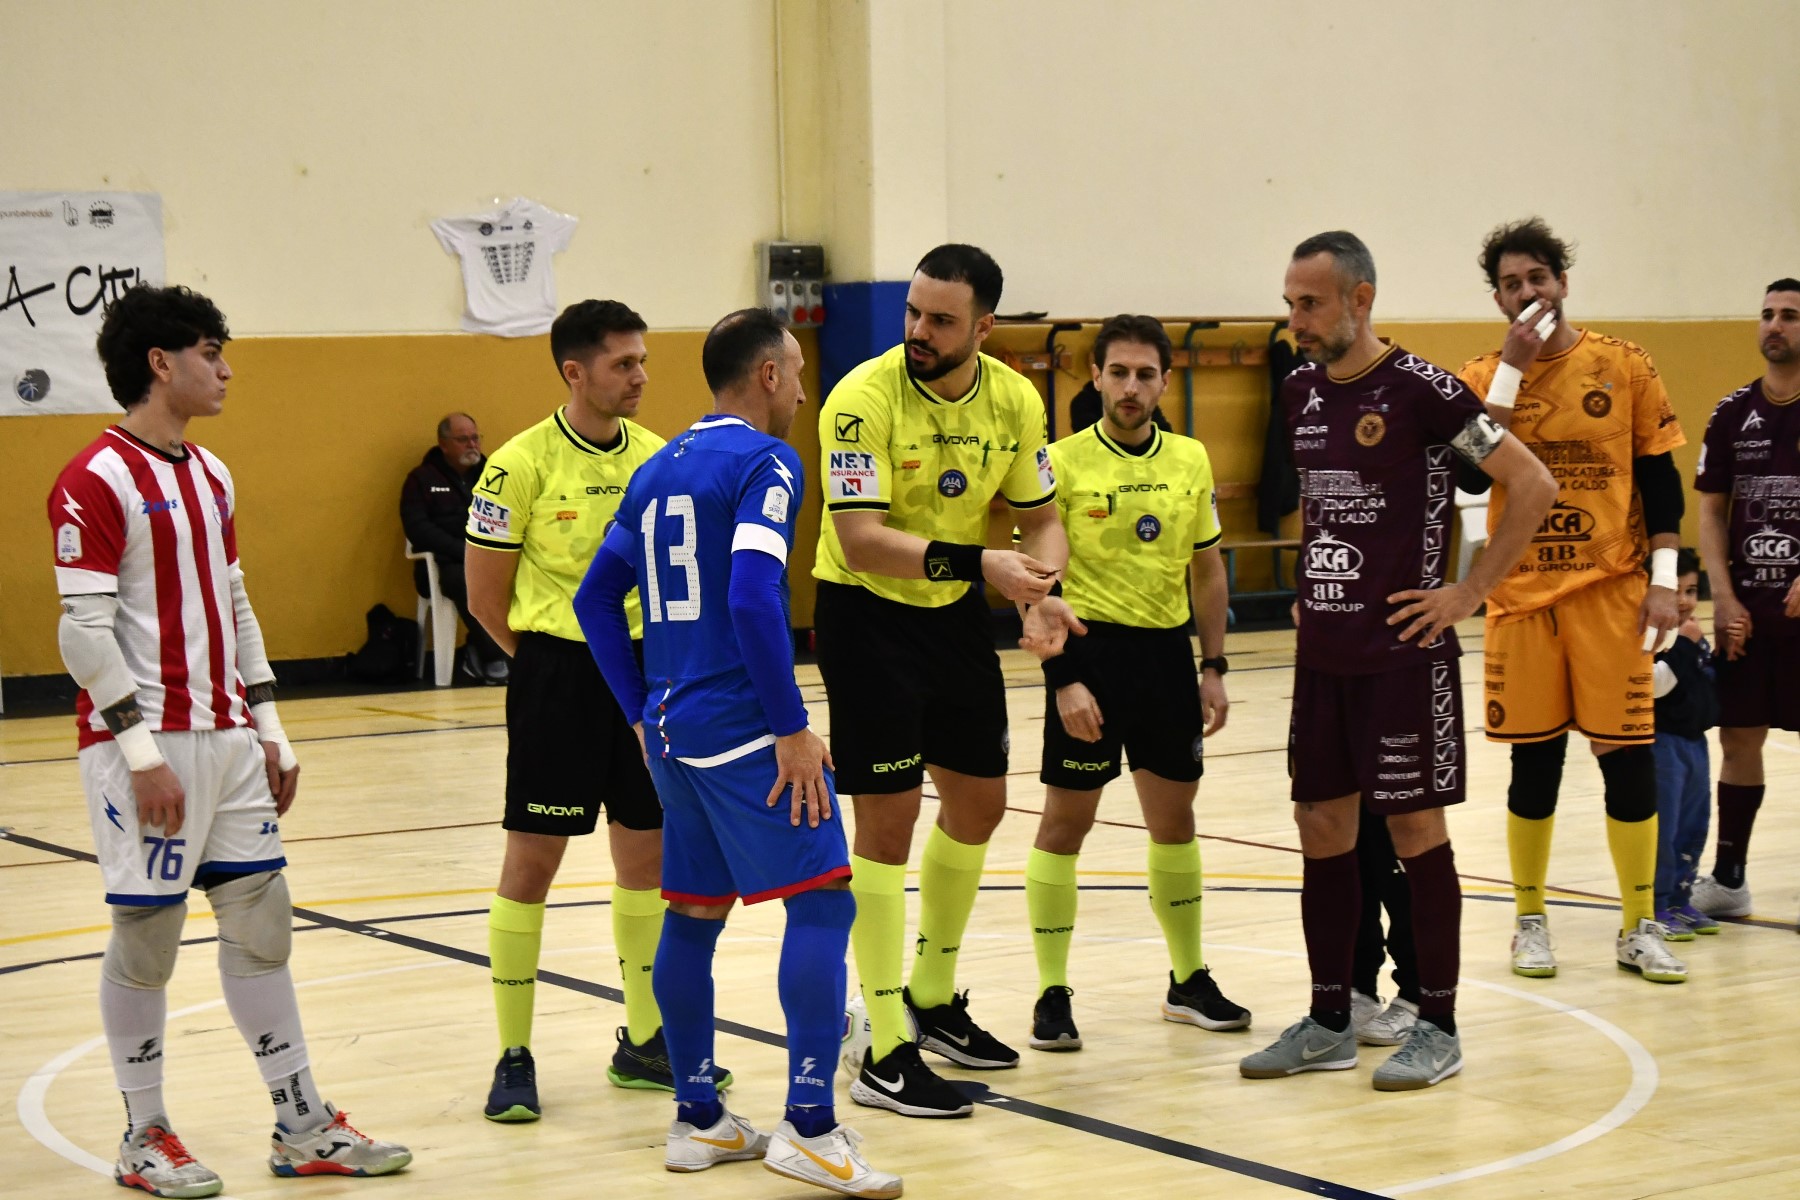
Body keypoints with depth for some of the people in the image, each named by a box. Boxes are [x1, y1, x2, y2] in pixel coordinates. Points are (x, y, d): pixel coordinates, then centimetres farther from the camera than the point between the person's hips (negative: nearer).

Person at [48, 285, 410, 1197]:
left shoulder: (210, 477, 14)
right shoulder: (95, 482, -11)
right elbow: (83, 630, -15)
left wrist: (268, 729, 15)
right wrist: (142, 751, -18)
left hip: (225, 738, 8)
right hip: (147, 744, -8)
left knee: (261, 919, 8)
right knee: (146, 934, 0)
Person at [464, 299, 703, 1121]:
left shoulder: (656, 456, 5)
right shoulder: (521, 465, -12)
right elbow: (487, 598, -6)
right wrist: (558, 661, 3)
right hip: (557, 676, -6)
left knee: (648, 854, 11)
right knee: (531, 861, -1)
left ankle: (643, 1042, 24)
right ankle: (513, 1058, 7)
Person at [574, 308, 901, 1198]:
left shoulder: (659, 471, 15)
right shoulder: (765, 463, -9)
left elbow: (596, 600, 17)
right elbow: (752, 599, -22)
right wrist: (793, 730, -18)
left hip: (672, 726, 9)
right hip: (744, 728, -9)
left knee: (693, 914, 14)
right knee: (822, 901, -8)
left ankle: (697, 1121, 20)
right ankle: (809, 1127, -14)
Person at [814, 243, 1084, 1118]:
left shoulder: (1013, 400, -4)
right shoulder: (865, 398, -23)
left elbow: (1041, 520, 6)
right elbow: (862, 540, -30)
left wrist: (1041, 591, -15)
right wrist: (978, 562, -40)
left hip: (955, 615, 7)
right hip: (866, 616, -7)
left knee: (979, 804, 15)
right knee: (887, 821, -7)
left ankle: (933, 999, 36)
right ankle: (885, 1058, -1)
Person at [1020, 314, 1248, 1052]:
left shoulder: (1191, 460, 6)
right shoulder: (1062, 464, -7)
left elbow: (1207, 569, 14)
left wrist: (1213, 667, 8)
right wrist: (1064, 680, -14)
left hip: (1167, 650, 4)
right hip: (1090, 650, -4)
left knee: (1174, 818, 12)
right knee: (1065, 822, 0)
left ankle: (1189, 982, 25)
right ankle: (1052, 995, 7)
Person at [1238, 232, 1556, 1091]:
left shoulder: (1419, 390, -13)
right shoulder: (1300, 391, 8)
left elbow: (1534, 487, -13)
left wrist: (1470, 593, -13)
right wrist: (1315, 583, 14)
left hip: (1402, 655, -7)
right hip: (1321, 654, 7)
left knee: (1416, 830, 0)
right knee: (1322, 831, 9)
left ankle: (1437, 1029, 9)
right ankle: (1329, 1024, 19)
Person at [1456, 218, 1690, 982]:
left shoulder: (1623, 368, 1)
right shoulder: (1484, 377, 3)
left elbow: (1659, 479, 4)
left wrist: (1664, 580, -3)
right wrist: (1513, 368, -15)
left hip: (1611, 590, 0)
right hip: (1523, 596, 1)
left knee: (1627, 752, -1)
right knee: (1534, 759, 5)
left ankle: (1638, 928, 10)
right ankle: (1530, 921, 19)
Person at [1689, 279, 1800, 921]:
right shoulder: (1733, 413, 7)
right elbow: (1711, 511, 10)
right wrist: (1725, 596, 0)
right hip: (1747, 605, 3)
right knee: (1738, 737, 8)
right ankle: (1728, 877, 18)